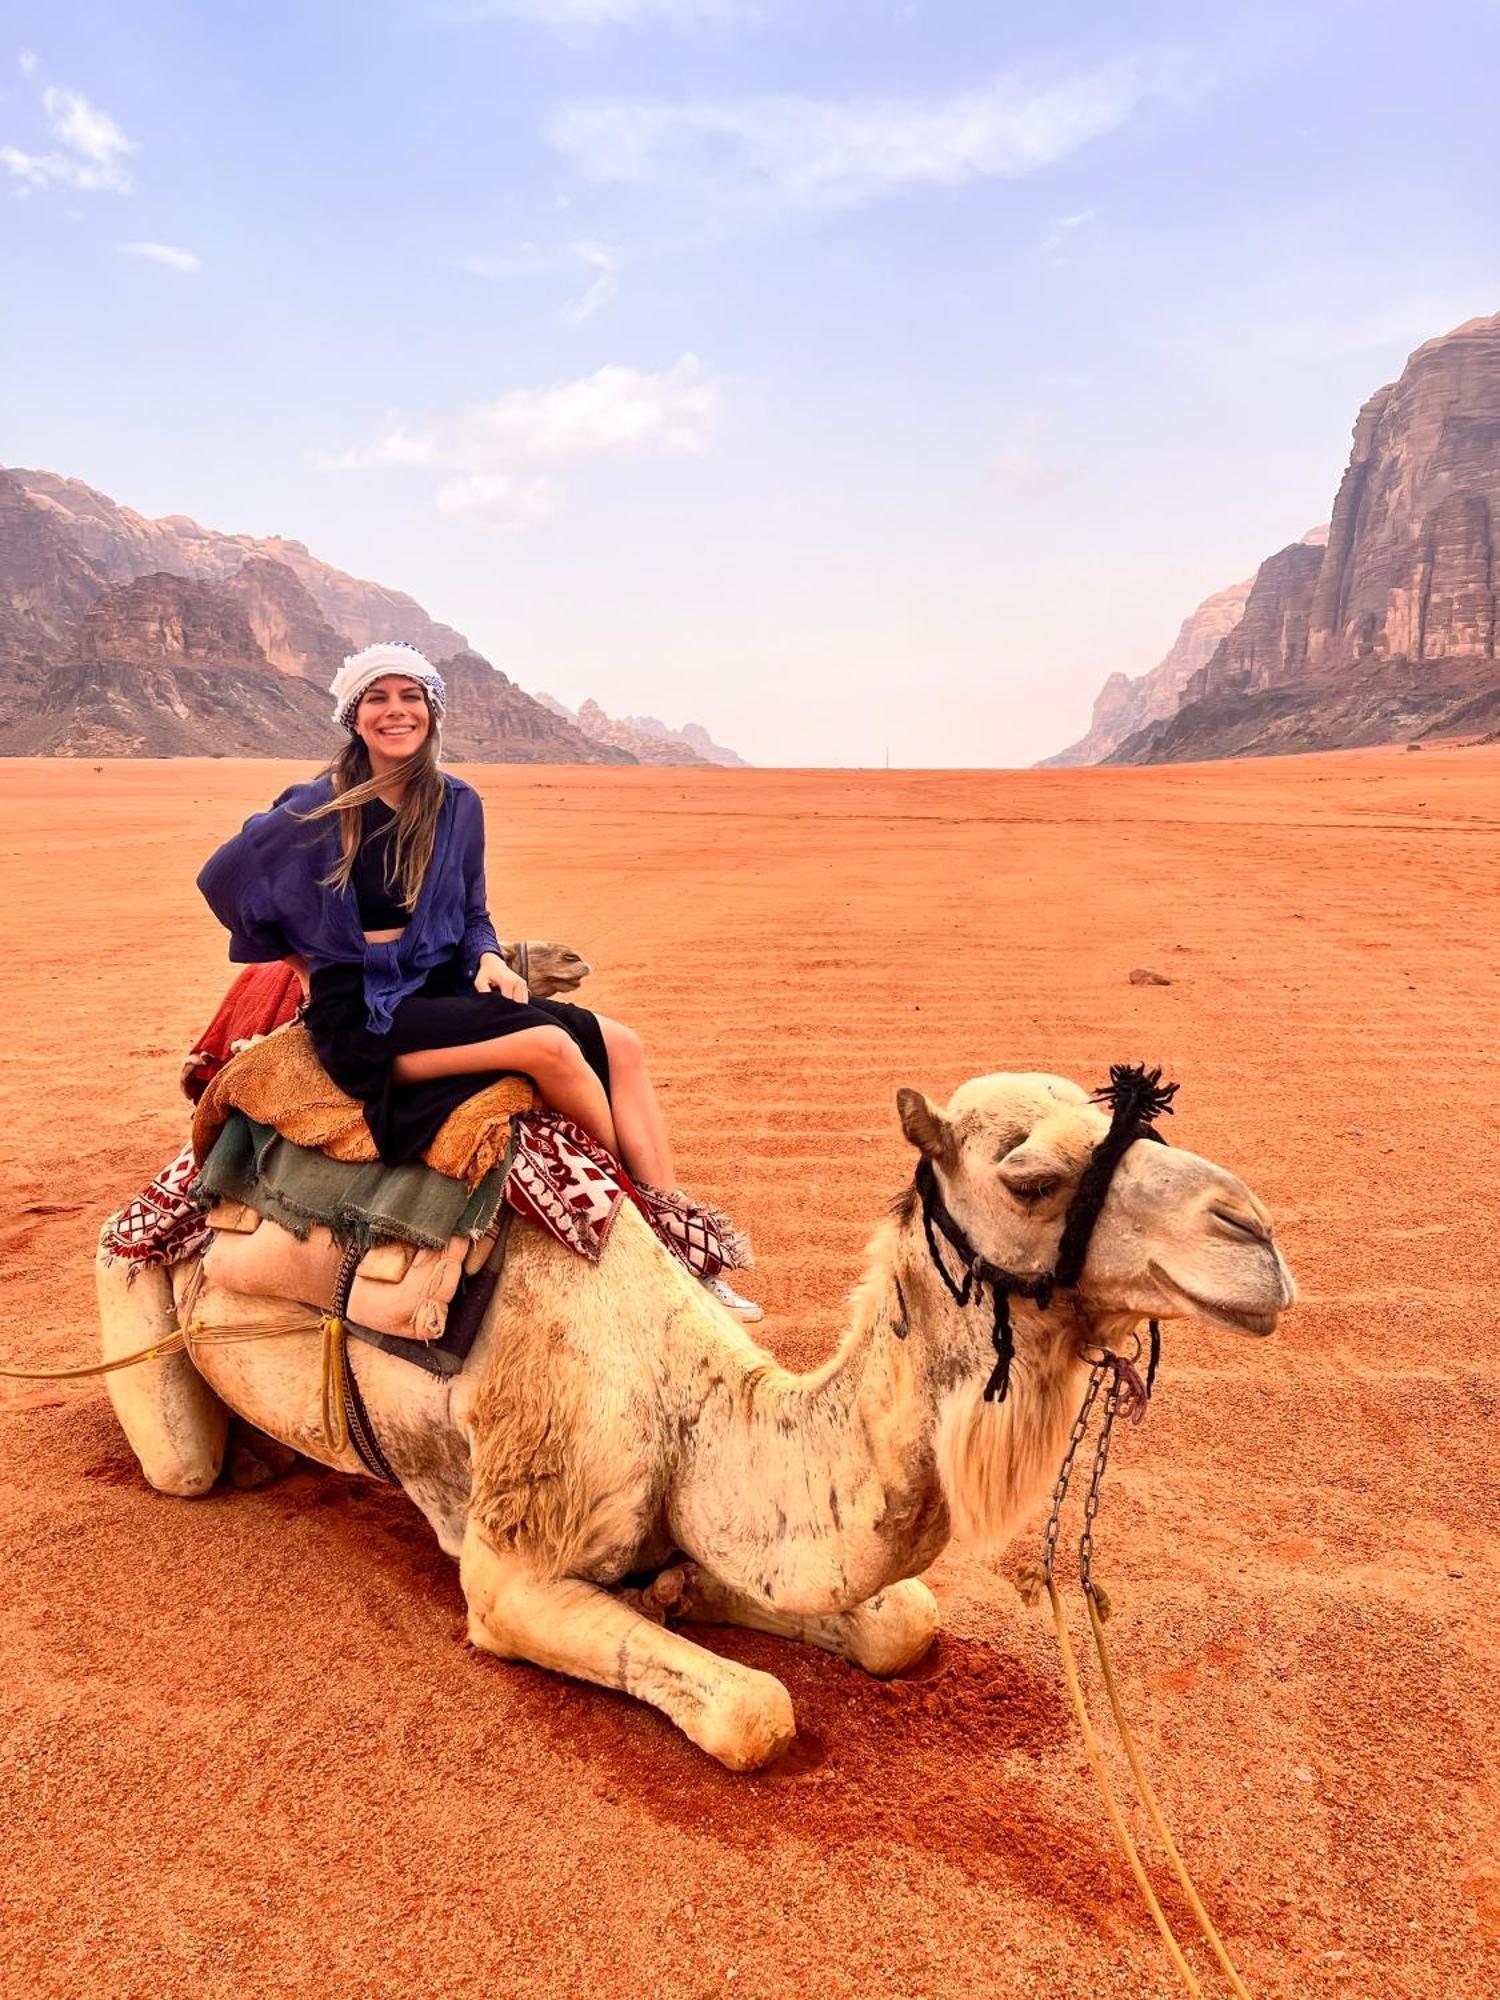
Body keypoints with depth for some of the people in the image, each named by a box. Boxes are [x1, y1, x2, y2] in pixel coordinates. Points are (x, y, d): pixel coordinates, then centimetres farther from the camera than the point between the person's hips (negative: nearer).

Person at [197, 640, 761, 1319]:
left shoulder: (458, 805, 9)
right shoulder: (318, 808, -5)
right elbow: (222, 876, 7)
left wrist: (487, 957, -4)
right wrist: (307, 963, 10)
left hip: (442, 989, 6)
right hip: (362, 1013, -6)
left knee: (619, 1044, -12)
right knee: (550, 1044, -28)